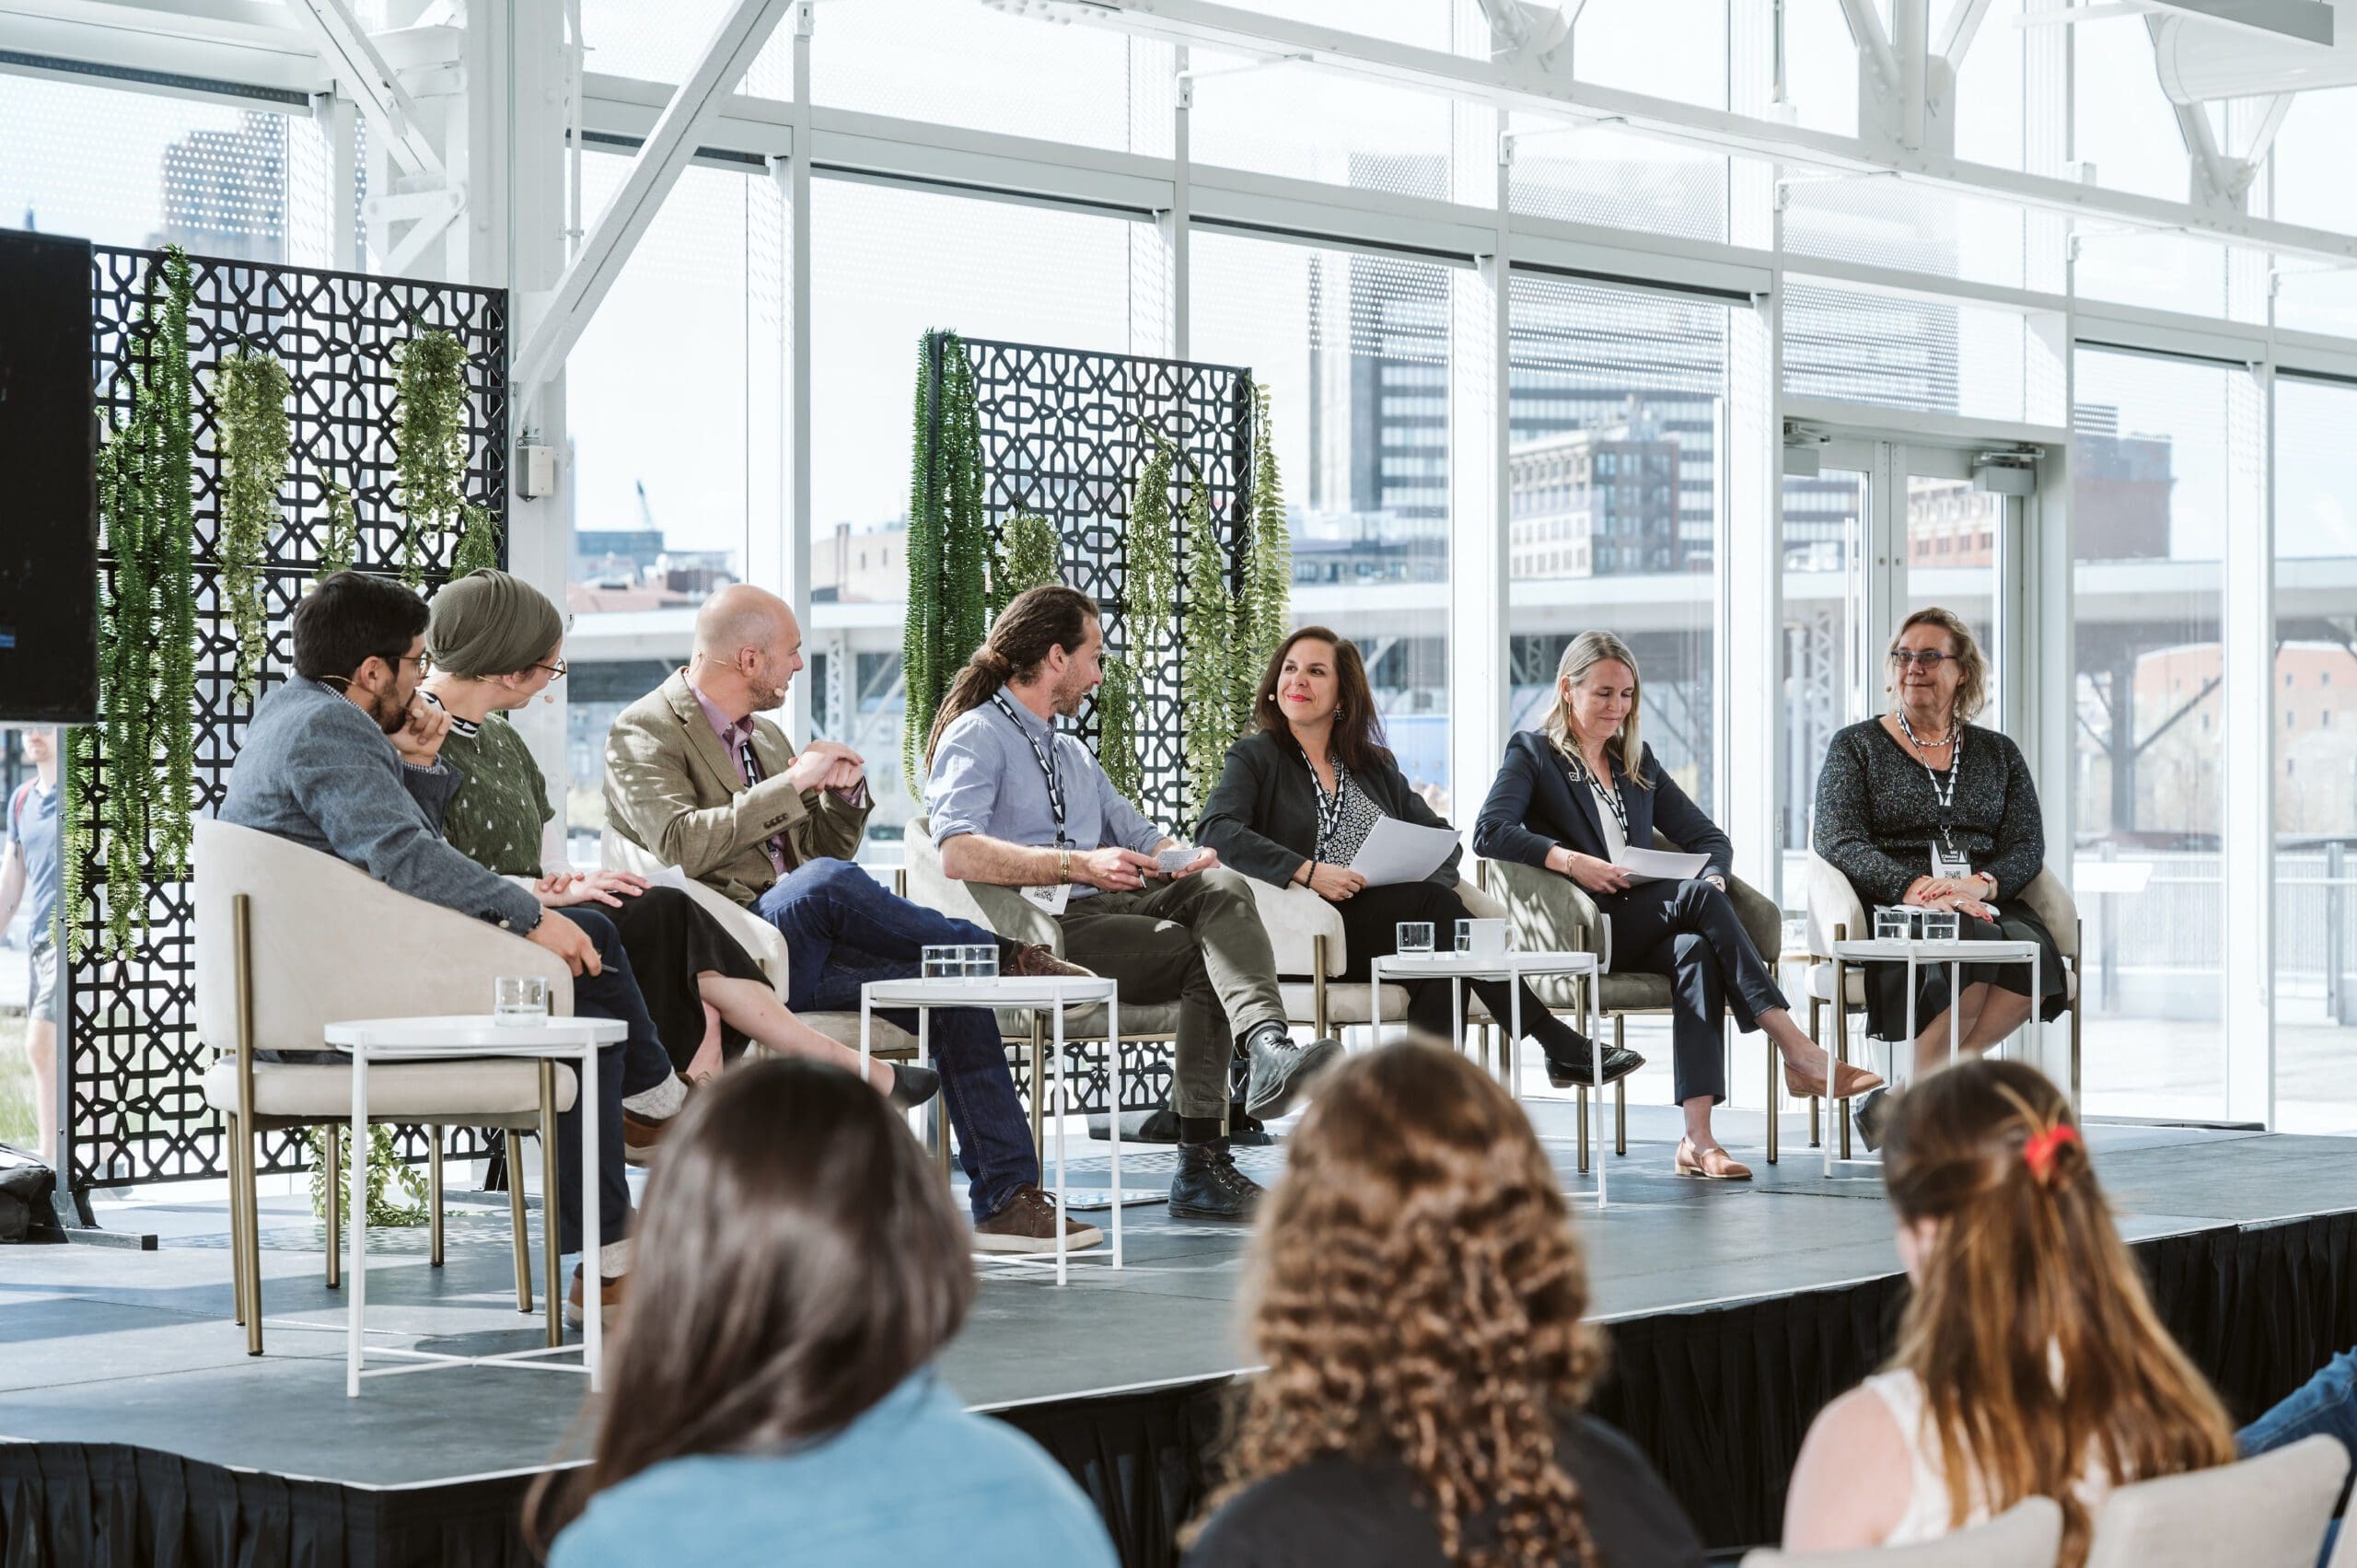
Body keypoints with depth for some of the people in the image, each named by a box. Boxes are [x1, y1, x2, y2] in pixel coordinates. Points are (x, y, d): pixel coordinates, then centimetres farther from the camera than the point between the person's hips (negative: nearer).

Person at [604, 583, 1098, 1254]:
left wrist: (845, 792, 4)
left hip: (799, 953, 8)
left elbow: (829, 847, 26)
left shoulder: (764, 736, 22)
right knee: (824, 882, -36)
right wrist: (793, 783, -19)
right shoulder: (644, 733, -3)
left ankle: (1005, 1203, -7)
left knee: (953, 997, -11)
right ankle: (1003, 956, -19)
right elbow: (680, 845, -21)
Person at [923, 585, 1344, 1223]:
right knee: (1201, 955, -26)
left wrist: (1184, 858, -2)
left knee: (1221, 887, -23)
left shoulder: (1072, 753, 32)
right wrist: (1077, 865, -22)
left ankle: (1267, 1051, -44)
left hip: (1105, 907, 7)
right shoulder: (976, 737, 3)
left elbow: (1140, 836, 23)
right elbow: (957, 854, -15)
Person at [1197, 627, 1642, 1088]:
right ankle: (1559, 1044, -25)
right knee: (1437, 908, -27)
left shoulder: (1375, 764, 23)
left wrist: (1430, 882, -7)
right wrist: (1307, 872, -23)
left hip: (1391, 921, 5)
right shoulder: (1255, 758, 8)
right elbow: (1214, 832, -11)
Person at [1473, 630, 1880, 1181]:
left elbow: (1708, 838, 20)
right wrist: (1569, 861, -23)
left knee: (1699, 950, -32)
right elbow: (1488, 832, -10)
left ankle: (1698, 1138, -43)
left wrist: (1714, 880, -3)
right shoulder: (1532, 753, 8)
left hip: (1649, 929, 5)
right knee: (1700, 898, -29)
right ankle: (1798, 1053, -34)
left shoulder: (1637, 761, 25)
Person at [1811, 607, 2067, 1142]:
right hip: (1893, 909, -3)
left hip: (1985, 904, 3)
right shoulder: (1856, 747, 13)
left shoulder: (1998, 753, 22)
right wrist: (1914, 887, -20)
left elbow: (2027, 846, 9)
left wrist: (1980, 884, -15)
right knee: (1974, 945, -37)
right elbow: (1838, 840, -2)